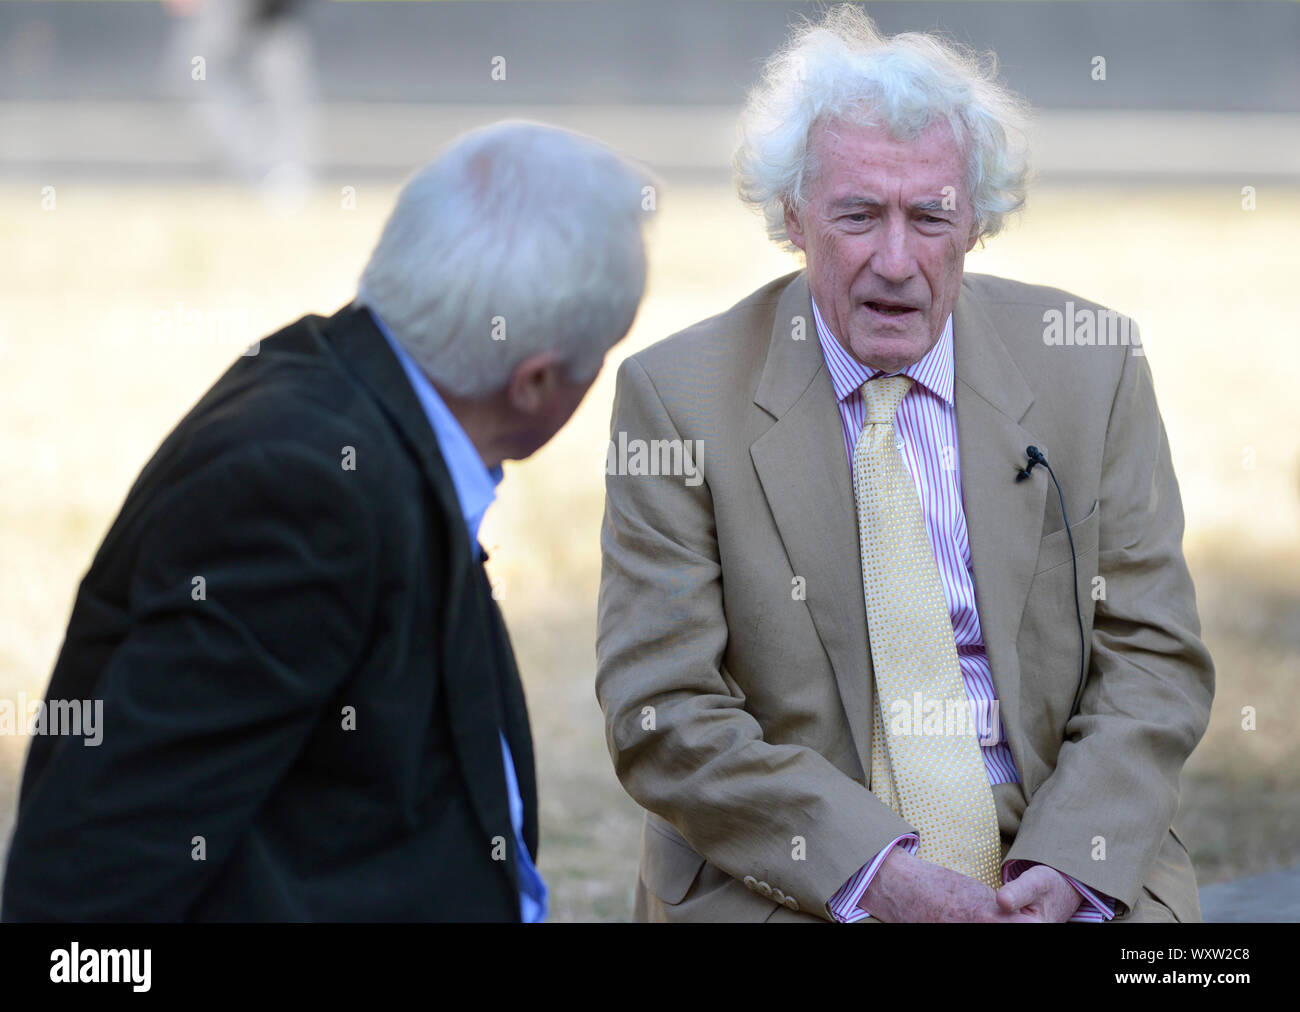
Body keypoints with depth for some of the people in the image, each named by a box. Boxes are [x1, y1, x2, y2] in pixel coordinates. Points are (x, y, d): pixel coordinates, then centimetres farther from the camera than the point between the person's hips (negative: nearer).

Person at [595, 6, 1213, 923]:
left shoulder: (1091, 370, 5)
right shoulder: (677, 395, -2)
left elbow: (1152, 659, 4)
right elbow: (662, 715, -7)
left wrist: (1063, 867, -13)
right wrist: (875, 870, -18)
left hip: (1065, 870, 2)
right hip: (787, 882, -2)